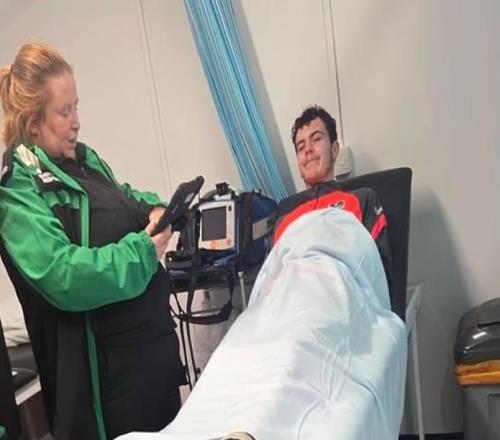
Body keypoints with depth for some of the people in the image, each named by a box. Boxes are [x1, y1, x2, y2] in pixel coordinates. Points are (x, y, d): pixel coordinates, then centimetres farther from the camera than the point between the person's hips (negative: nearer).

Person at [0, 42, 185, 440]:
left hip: (153, 331, 9)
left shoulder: (82, 158, 8)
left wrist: (154, 208, 1)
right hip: (106, 359, -8)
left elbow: (121, 199, 23)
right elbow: (63, 277, -27)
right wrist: (142, 251, -21)